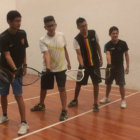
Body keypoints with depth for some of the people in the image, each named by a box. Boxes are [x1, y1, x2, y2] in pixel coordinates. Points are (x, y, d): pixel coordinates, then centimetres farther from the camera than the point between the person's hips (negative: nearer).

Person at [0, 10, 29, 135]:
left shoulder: (22, 34, -3)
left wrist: (24, 65, 7)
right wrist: (15, 69, -36)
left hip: (17, 69, 0)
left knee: (18, 96, -7)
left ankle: (24, 123, 0)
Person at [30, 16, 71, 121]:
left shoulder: (61, 35, -4)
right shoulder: (43, 40, -13)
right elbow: (46, 54, -25)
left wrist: (68, 62, 14)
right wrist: (48, 67, -40)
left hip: (61, 68, 0)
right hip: (48, 69, 0)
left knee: (62, 88, -7)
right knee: (43, 88, 14)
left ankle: (64, 111, 4)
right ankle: (41, 105, 41)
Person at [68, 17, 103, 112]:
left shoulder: (93, 33, -5)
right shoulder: (77, 39, -14)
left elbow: (97, 46, 8)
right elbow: (79, 54, -20)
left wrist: (101, 58, 9)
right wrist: (81, 65, -36)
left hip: (95, 64, 1)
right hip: (84, 64, -1)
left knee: (96, 83, 1)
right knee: (79, 83, 7)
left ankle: (95, 104, 14)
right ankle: (75, 100, 31)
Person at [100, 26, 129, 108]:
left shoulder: (123, 43, -7)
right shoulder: (108, 45, -9)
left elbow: (126, 55, 1)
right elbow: (108, 55, -25)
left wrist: (127, 66, -2)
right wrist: (109, 64, -43)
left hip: (120, 67, -1)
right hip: (110, 67, 1)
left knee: (121, 84, -2)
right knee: (108, 83, 13)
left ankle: (123, 100, 14)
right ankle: (107, 98, 34)